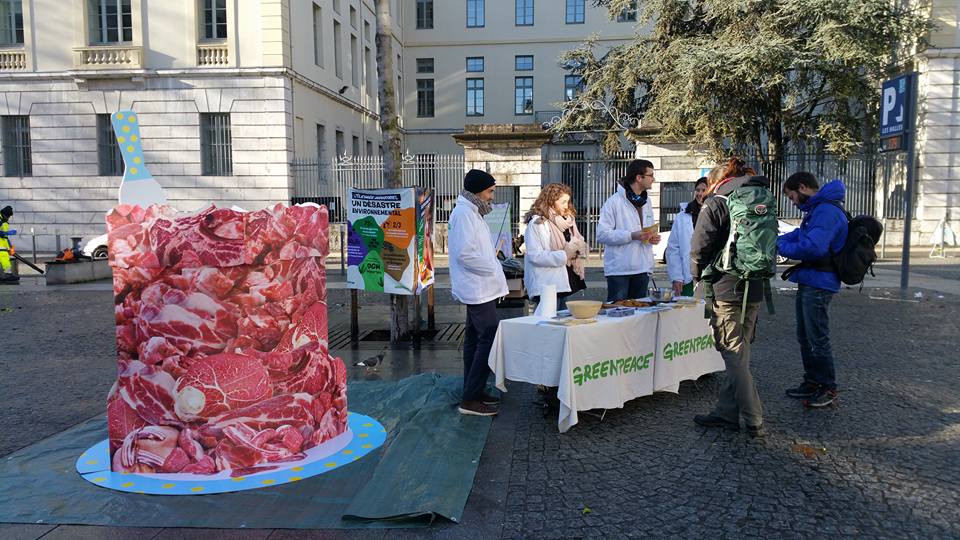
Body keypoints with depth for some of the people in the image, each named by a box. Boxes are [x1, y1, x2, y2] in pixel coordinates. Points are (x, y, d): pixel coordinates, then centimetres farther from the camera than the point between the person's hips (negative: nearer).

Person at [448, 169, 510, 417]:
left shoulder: (471, 212, 17)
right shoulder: (464, 213, -15)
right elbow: (465, 253, -24)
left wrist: (492, 261, 11)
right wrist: (494, 269, -16)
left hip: (478, 290, 11)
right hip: (478, 290, -11)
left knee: (475, 340, 14)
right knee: (489, 340, -12)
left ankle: (473, 392, 23)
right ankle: (471, 399, -8)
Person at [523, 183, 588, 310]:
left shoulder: (567, 220, 13)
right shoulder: (537, 223, -10)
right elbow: (535, 256, -17)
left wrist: (580, 248, -3)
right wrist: (564, 255, -20)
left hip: (565, 283, 7)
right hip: (547, 286, -7)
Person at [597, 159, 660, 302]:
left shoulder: (646, 201, 15)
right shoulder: (614, 202, -10)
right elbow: (601, 235, -15)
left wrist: (653, 237, 3)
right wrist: (632, 236, -23)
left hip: (642, 268, 7)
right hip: (619, 269, -7)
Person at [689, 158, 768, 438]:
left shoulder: (715, 203, -6)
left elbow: (699, 248, -9)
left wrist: (698, 275, 8)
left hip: (726, 289, -7)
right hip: (754, 289, 7)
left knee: (735, 356, -1)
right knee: (738, 355, 13)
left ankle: (754, 422, 1)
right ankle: (725, 412, 20)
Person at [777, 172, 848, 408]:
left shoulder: (827, 211, -19)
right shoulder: (815, 210, 16)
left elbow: (812, 247, -28)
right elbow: (798, 235, 20)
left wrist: (781, 247, -15)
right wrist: (772, 241, 4)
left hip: (819, 285, -10)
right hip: (807, 282, 10)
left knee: (818, 339, 0)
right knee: (805, 337, 17)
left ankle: (828, 388, 13)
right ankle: (812, 382, 28)